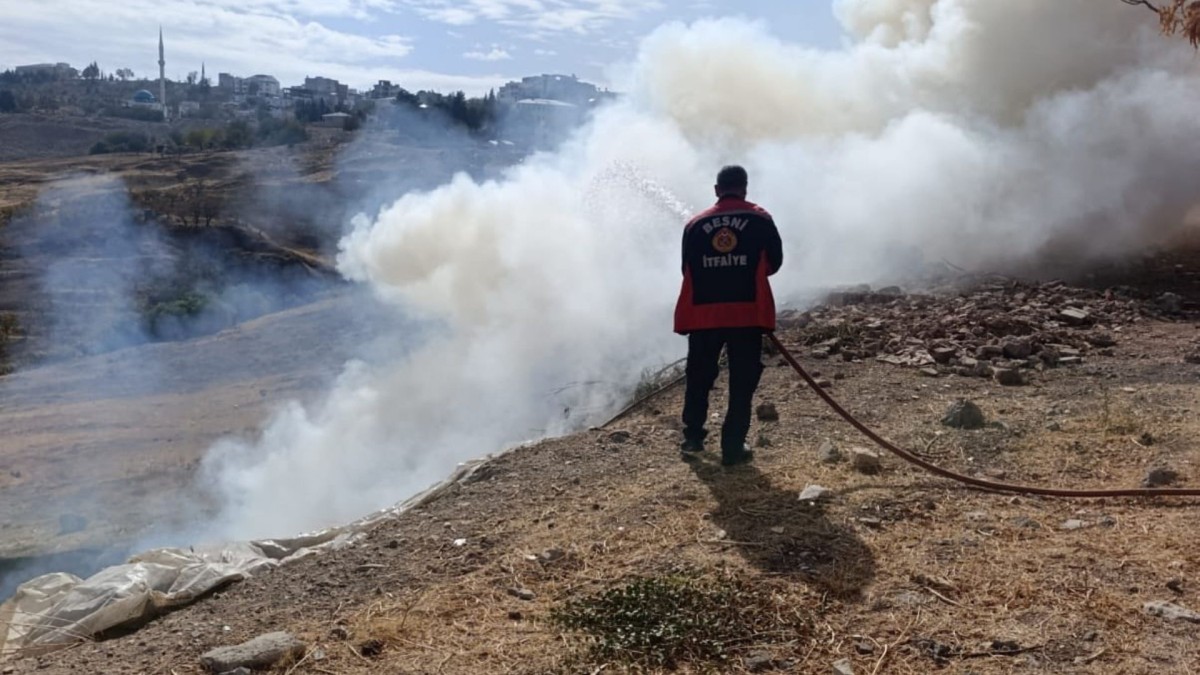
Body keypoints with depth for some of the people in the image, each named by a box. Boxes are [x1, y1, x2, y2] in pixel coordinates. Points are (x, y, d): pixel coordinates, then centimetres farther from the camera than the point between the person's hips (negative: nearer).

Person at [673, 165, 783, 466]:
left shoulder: (695, 224, 7)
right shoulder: (760, 219, 2)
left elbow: (688, 269, 9)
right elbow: (774, 262, 6)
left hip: (703, 314, 2)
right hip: (748, 312, -2)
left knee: (699, 378, 16)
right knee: (742, 382, 5)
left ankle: (692, 438, 25)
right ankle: (733, 447, 4)